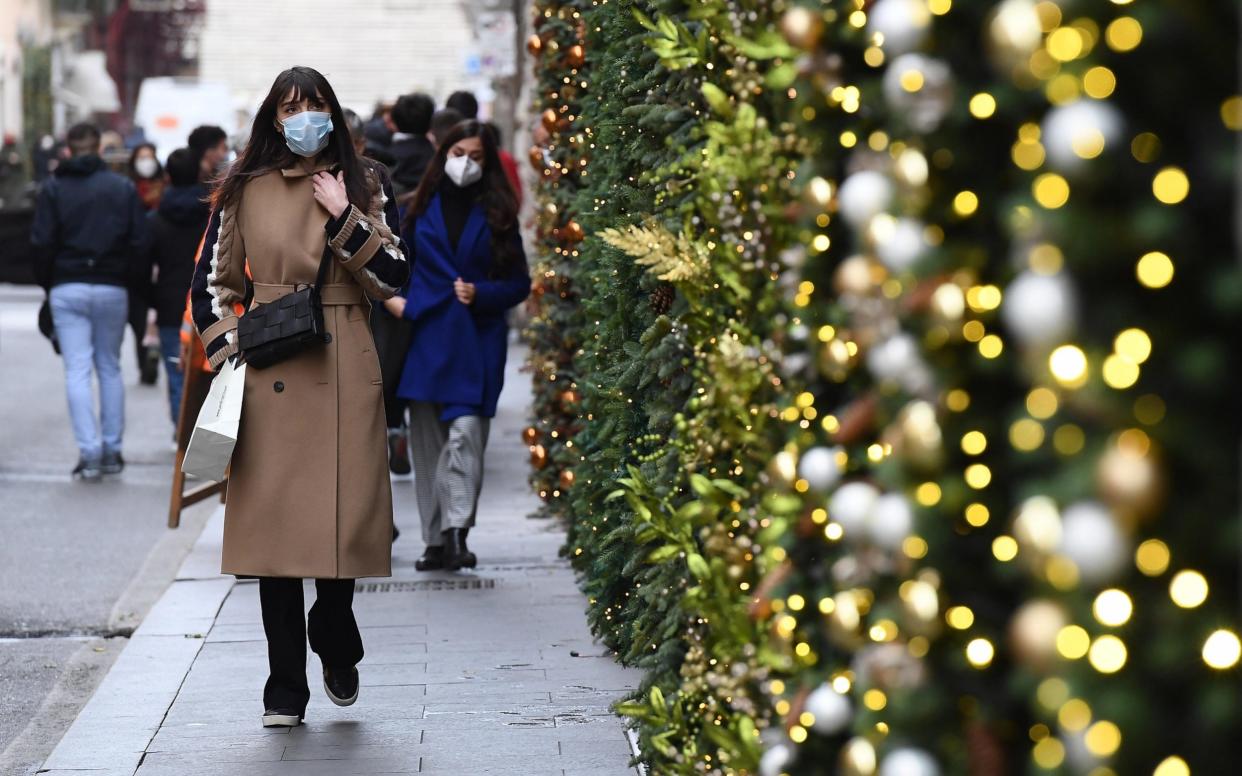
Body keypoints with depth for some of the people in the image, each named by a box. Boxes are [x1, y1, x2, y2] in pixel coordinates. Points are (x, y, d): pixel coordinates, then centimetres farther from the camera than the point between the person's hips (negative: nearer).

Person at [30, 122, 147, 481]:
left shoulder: (53, 188, -1)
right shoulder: (124, 187, 2)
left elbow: (43, 244, -4)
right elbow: (138, 243, -1)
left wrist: (47, 284, 8)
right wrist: (131, 282, 9)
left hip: (67, 289, -2)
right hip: (112, 289, 2)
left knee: (77, 371, -2)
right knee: (110, 367, 13)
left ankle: (89, 453, -11)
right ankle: (112, 451, 13)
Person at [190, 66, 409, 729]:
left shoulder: (365, 190, 9)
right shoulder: (245, 192, 8)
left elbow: (393, 280, 1)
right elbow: (211, 283, 11)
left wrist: (345, 219, -8)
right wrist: (227, 350, 0)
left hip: (346, 374, 0)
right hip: (270, 376, 0)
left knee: (345, 517, -3)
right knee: (274, 522, -2)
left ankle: (336, 649, 25)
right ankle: (284, 689, 6)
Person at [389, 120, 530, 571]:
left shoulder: (496, 215, 6)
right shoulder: (422, 209, 10)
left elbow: (519, 282, 7)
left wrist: (482, 294, -10)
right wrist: (393, 298, -1)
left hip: (476, 342, -2)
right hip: (427, 336, 2)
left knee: (465, 432, -18)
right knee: (427, 441, 4)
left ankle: (456, 532, -22)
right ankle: (436, 541, 10)